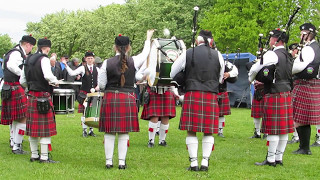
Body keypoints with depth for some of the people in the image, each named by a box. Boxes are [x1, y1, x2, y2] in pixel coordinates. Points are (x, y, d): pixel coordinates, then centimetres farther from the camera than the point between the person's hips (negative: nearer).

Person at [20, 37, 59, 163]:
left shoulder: (29, 59, 13)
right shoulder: (44, 59, -11)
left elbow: (22, 81, 16)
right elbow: (48, 75, -27)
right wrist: (55, 81, -8)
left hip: (31, 96, 8)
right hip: (43, 97, -8)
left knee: (33, 127, 13)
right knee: (45, 128, -3)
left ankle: (34, 155, 20)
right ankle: (44, 157, -2)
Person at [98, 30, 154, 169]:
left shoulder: (107, 63, -5)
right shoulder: (133, 61, -4)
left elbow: (101, 85, -1)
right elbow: (145, 53, 17)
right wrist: (148, 38, 32)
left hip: (110, 99, 0)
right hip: (128, 99, 0)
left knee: (109, 132, 7)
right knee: (124, 133, 6)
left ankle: (109, 161, 10)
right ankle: (122, 162, 8)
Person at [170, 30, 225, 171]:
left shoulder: (187, 54, 5)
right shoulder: (217, 55, 8)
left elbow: (172, 74, 11)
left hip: (192, 95, -1)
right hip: (211, 96, 1)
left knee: (191, 131, 3)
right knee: (208, 132, 8)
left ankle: (194, 163, 2)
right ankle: (205, 162, 5)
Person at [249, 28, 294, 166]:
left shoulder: (272, 55, -12)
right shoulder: (287, 56, 14)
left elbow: (254, 69, -10)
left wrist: (251, 79, 12)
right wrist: (262, 81, 20)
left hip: (274, 95, -9)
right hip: (286, 94, 9)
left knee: (273, 129, -4)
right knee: (283, 129, 9)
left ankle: (271, 159, 0)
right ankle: (279, 158, 16)